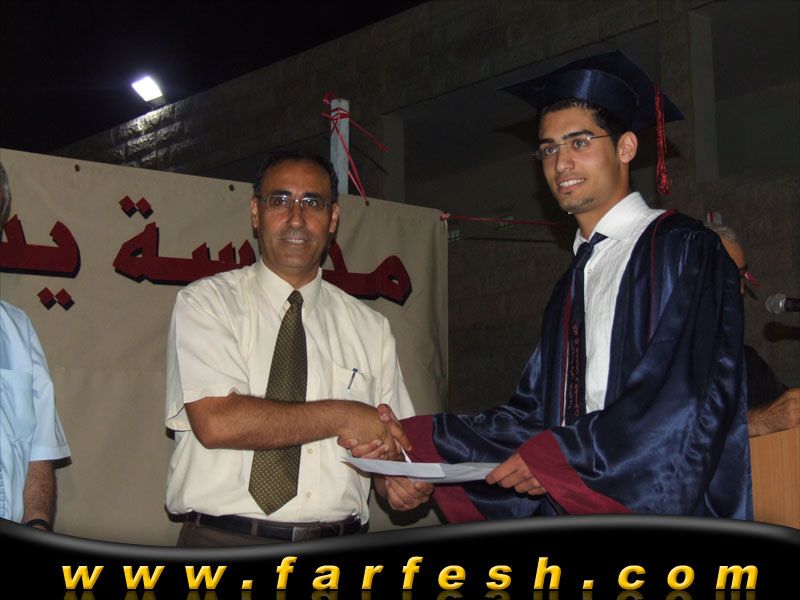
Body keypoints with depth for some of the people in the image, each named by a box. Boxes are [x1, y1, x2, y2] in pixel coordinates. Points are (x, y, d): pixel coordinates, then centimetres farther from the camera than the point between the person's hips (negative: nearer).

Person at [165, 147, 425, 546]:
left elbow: (388, 444, 14)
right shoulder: (205, 303, 4)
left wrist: (402, 483, -9)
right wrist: (341, 417, -7)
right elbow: (216, 422, -11)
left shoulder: (370, 328, 16)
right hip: (222, 543, -4)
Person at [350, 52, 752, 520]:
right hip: (577, 517, 6)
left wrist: (556, 458, -9)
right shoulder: (575, 283, 20)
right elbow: (535, 414, 15)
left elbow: (688, 402, -11)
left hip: (663, 513, -6)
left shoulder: (684, 249, -1)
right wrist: (414, 438, 7)